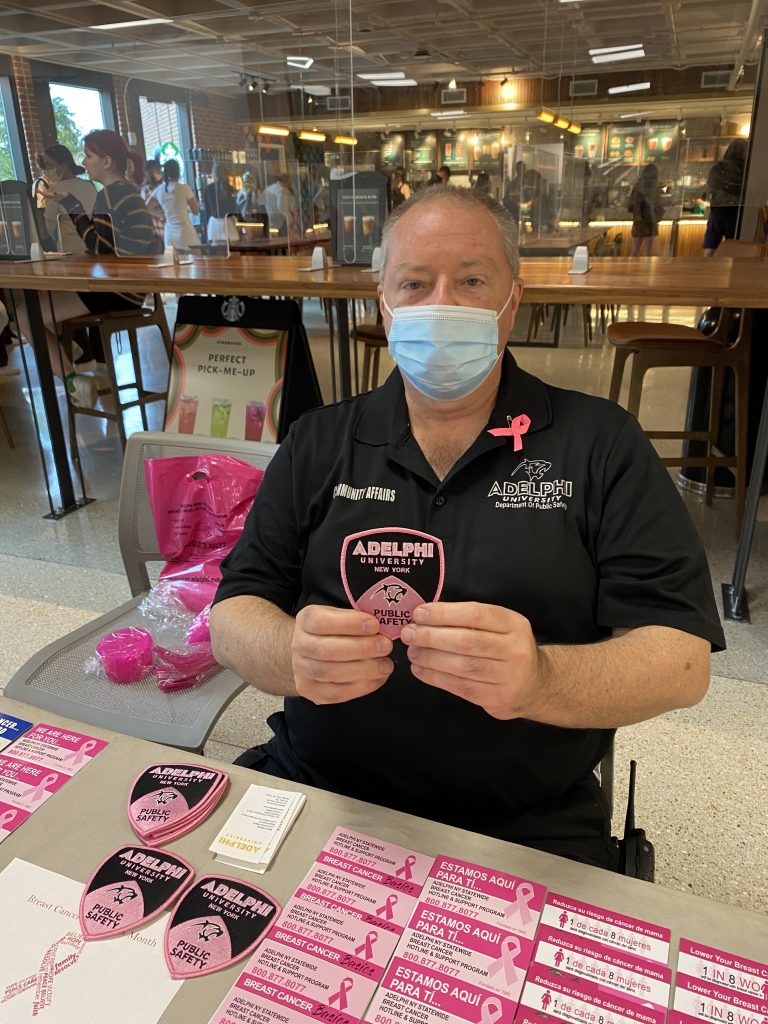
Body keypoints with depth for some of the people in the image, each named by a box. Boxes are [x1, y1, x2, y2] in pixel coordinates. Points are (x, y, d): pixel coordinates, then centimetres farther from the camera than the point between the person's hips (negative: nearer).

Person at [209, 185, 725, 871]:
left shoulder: (600, 443, 0)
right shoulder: (318, 444, 7)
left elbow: (682, 659, -6)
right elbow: (232, 620, 3)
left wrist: (537, 679, -26)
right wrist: (297, 656, -21)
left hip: (529, 834, -1)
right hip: (316, 789, 2)